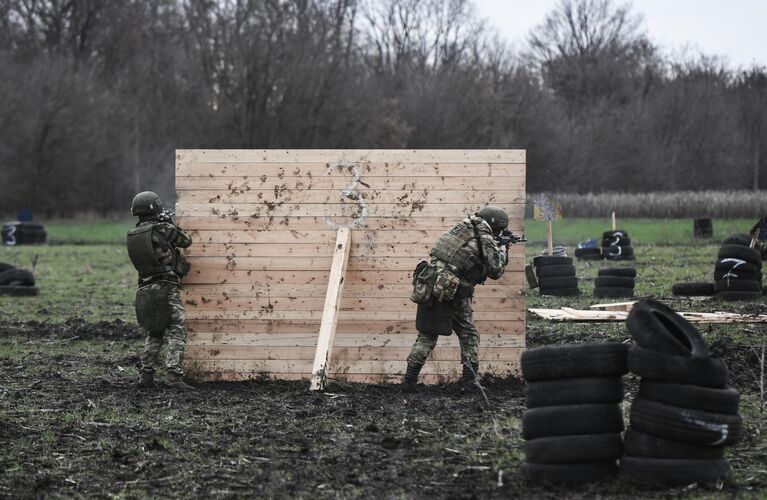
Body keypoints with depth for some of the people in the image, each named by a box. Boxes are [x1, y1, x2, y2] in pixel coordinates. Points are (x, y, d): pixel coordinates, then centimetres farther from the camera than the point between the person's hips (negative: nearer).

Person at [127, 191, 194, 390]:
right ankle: (174, 375, -16)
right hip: (167, 288, -6)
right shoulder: (164, 229, -9)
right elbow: (186, 241, 7)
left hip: (145, 289, 6)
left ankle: (146, 375, 17)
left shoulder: (132, 235, 7)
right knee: (176, 332, -5)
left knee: (153, 334, 19)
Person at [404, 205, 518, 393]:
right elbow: (496, 271, 3)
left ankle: (409, 379, 6)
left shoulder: (463, 227, 13)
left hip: (430, 286, 6)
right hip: (451, 294, -6)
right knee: (469, 336, 12)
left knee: (427, 336, 12)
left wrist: (498, 244, 29)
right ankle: (470, 381, 9)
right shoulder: (486, 239, -6)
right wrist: (502, 248, 19)